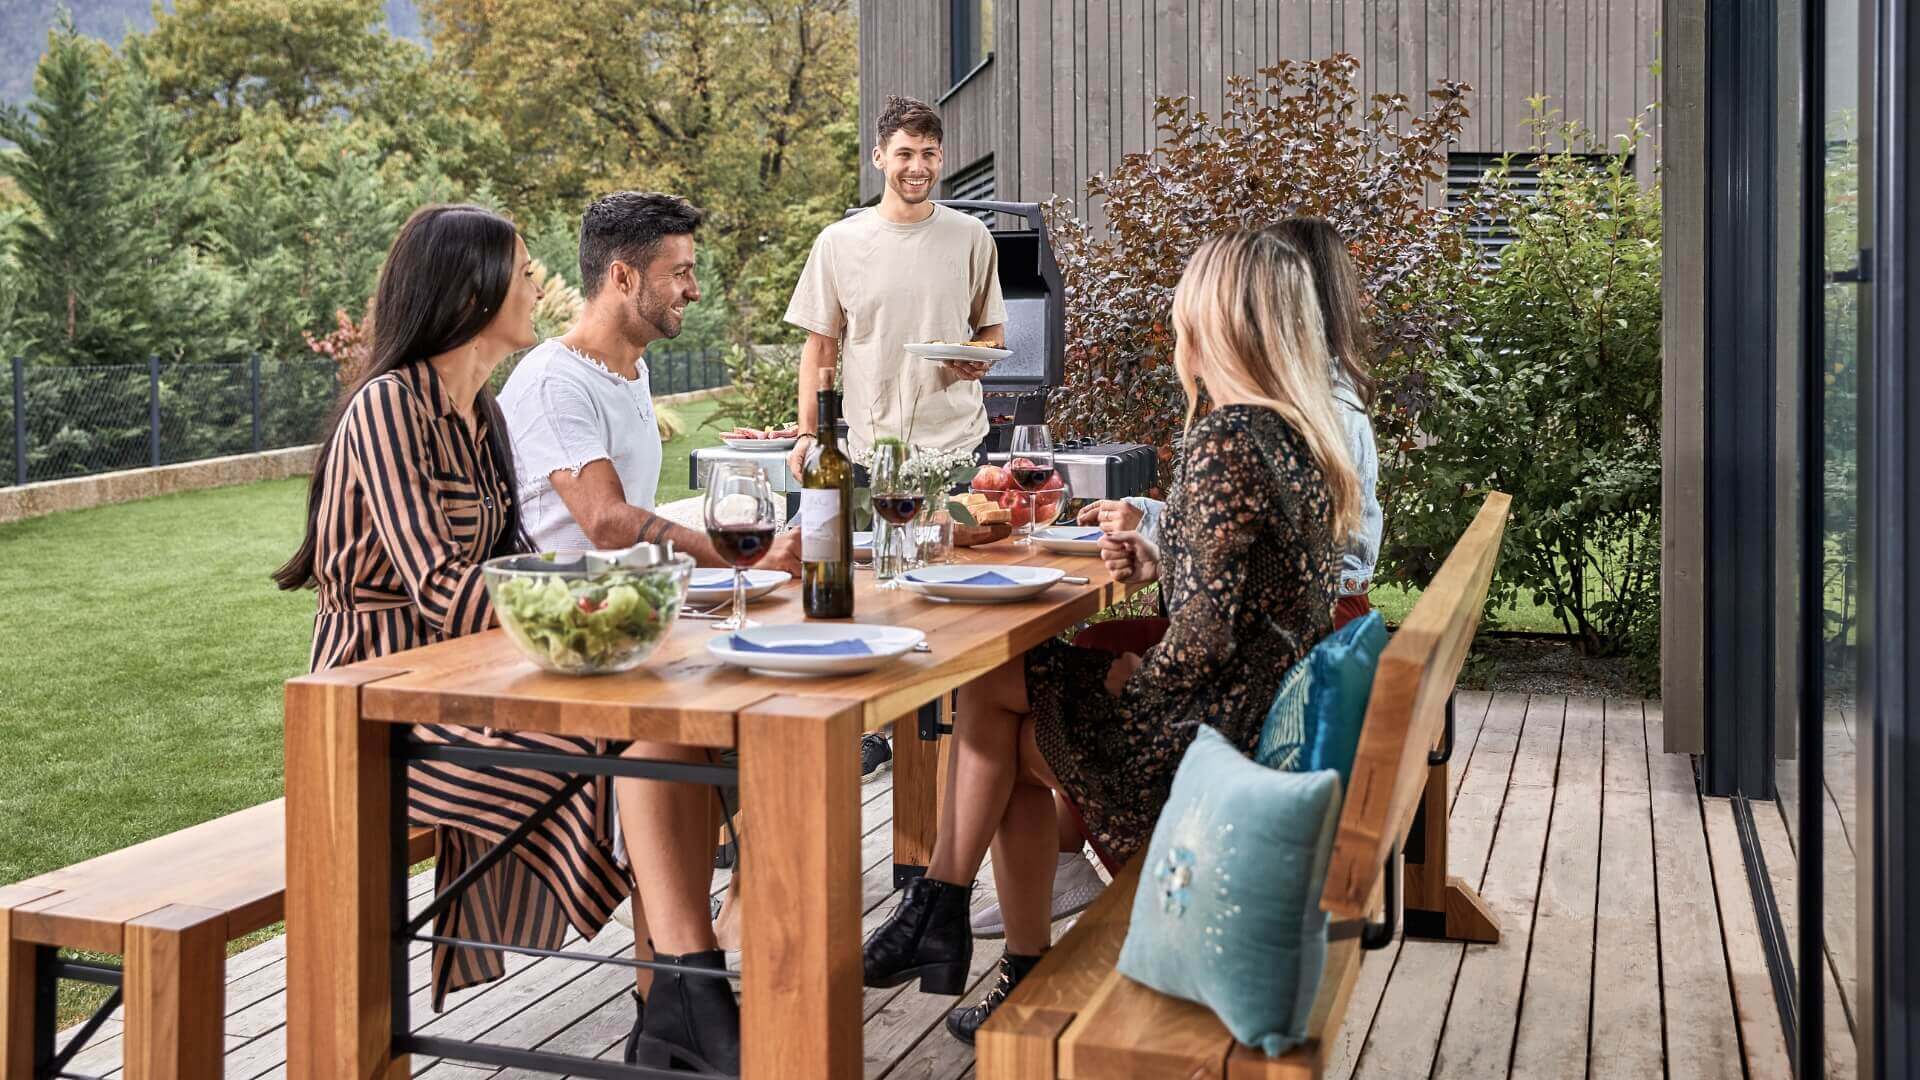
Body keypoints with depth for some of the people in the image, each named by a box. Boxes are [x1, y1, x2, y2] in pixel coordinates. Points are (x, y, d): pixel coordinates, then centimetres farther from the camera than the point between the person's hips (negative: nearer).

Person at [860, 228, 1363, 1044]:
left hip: (1213, 735, -9)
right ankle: (1028, 978, 22)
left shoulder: (1223, 440, -21)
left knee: (984, 687, 4)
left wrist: (1132, 680, -6)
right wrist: (1161, 564, 8)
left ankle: (940, 909, 17)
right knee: (1012, 735, 16)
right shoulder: (1301, 433, 8)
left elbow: (1206, 637, -24)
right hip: (1266, 723, 9)